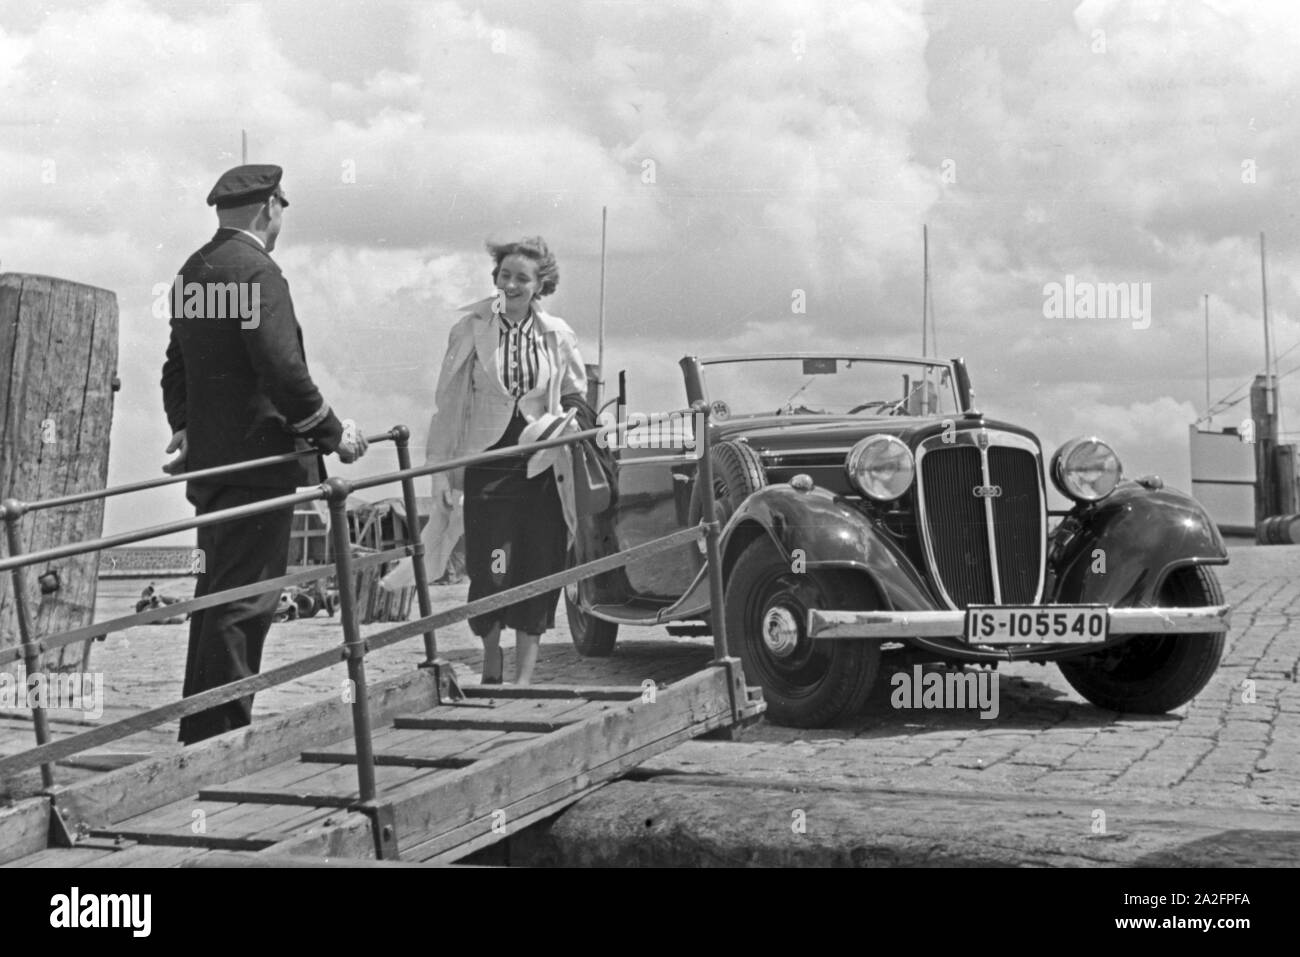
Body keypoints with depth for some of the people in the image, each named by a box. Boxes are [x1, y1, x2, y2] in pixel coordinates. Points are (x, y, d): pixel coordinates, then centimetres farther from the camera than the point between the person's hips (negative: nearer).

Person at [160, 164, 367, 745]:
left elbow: (177, 365, 18)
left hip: (208, 458, 9)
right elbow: (283, 371, -20)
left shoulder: (192, 272, 14)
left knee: (217, 592, 16)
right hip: (257, 458, -9)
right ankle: (223, 735, -3)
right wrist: (333, 433, -11)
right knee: (245, 599, -5)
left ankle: (201, 735, 23)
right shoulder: (256, 271, -15)